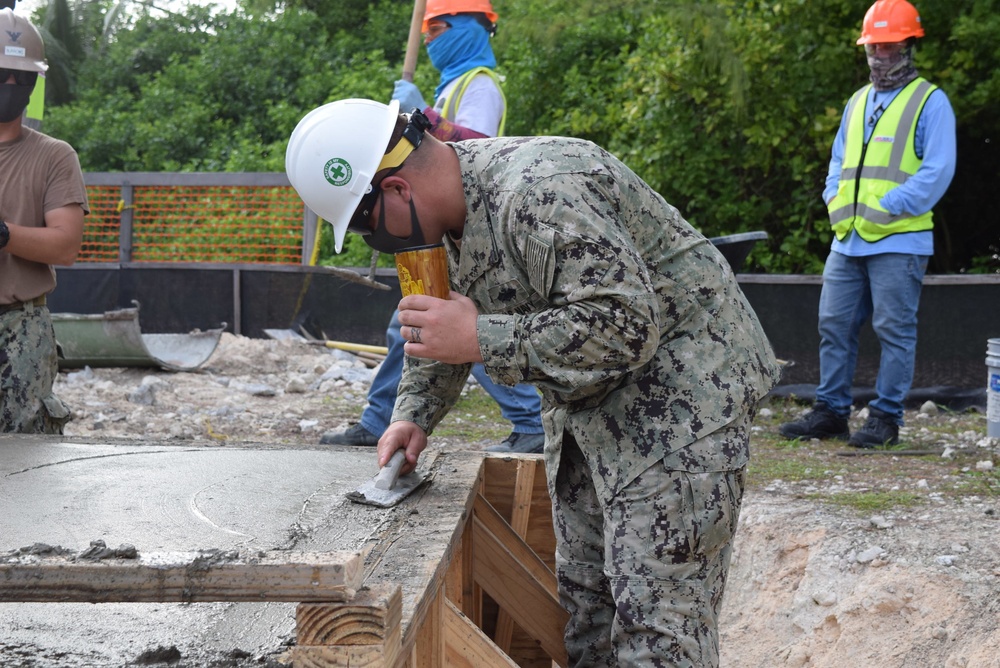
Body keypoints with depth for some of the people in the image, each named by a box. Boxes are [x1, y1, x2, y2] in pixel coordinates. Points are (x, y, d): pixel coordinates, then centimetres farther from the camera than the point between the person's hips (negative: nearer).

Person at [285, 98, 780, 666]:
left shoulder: (538, 197, -28)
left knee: (656, 617, -13)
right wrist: (415, 413, 6)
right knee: (584, 599, 14)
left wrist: (481, 341, -30)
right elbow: (446, 321, 20)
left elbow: (625, 325, -33)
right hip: (591, 406, 10)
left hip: (677, 397, -10)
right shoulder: (456, 202, 4)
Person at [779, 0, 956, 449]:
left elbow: (937, 171, -10)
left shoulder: (930, 102, -1)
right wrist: (836, 203, 3)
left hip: (899, 241, -7)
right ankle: (830, 412, 15)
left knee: (894, 331, -2)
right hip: (847, 240, 7)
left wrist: (886, 209, -14)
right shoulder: (858, 103, 19)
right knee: (834, 324, 7)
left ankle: (886, 418, 4)